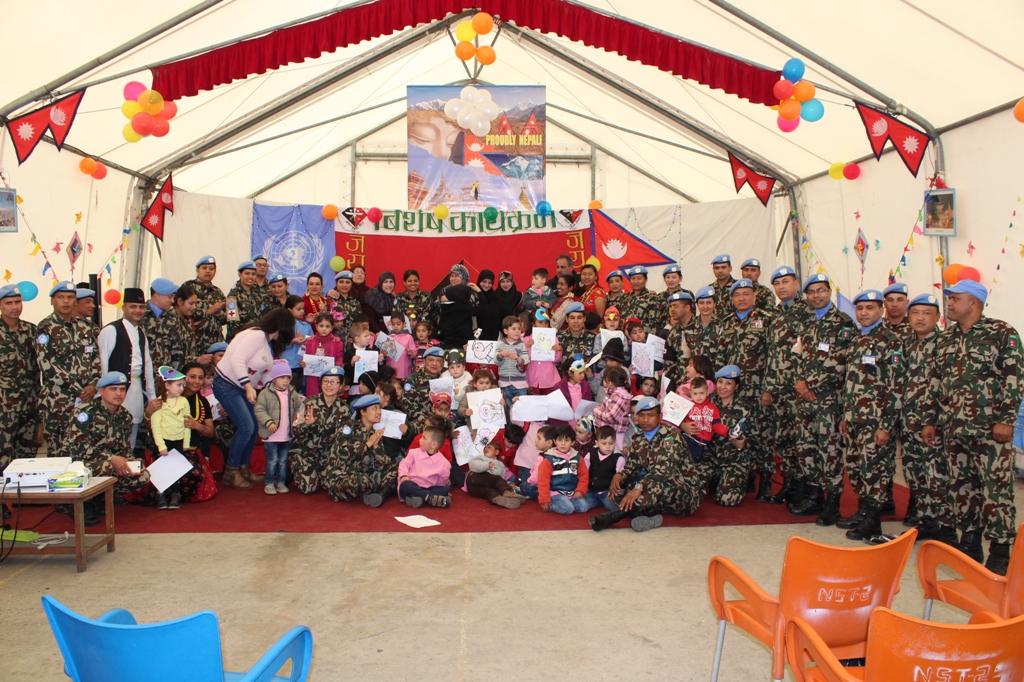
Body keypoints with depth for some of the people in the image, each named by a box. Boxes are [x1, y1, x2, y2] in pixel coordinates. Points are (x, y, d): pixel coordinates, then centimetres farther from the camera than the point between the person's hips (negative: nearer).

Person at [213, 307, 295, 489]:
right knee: (246, 427, -14)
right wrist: (248, 386, -33)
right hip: (226, 384, -10)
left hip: (241, 387, 10)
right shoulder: (256, 335, -20)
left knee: (253, 427, 9)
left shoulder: (270, 343, 10)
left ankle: (243, 467, 22)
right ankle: (231, 472, -1)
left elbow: (264, 372, 10)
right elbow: (237, 360, -28)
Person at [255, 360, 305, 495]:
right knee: (272, 461, 0)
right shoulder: (265, 393, -10)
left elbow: (299, 406, 19)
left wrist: (299, 415, 2)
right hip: (271, 435, -5)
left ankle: (281, 482, 25)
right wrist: (268, 422, -24)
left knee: (283, 461, 14)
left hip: (287, 436, 5)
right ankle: (269, 483, 12)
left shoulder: (293, 393, 6)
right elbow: (259, 410, -14)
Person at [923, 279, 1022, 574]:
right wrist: (930, 420, 14)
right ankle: (969, 544, 22)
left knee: (996, 490, -3)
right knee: (963, 488, 11)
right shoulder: (946, 339, 14)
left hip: (989, 429, -6)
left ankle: (1000, 553, 6)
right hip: (953, 430, 6)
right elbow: (936, 382, 17)